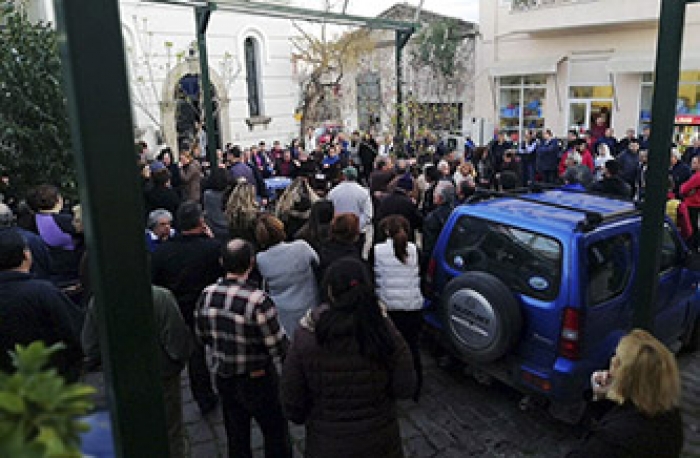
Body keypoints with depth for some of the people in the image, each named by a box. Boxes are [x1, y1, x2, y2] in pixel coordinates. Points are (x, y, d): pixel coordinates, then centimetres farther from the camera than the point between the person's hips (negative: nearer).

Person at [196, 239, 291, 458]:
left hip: (223, 380, 6)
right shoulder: (258, 300, -28)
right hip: (257, 381, -5)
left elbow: (202, 336, 4)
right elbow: (278, 347, -22)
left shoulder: (207, 295, -10)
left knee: (236, 439, 24)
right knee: (276, 434, 17)